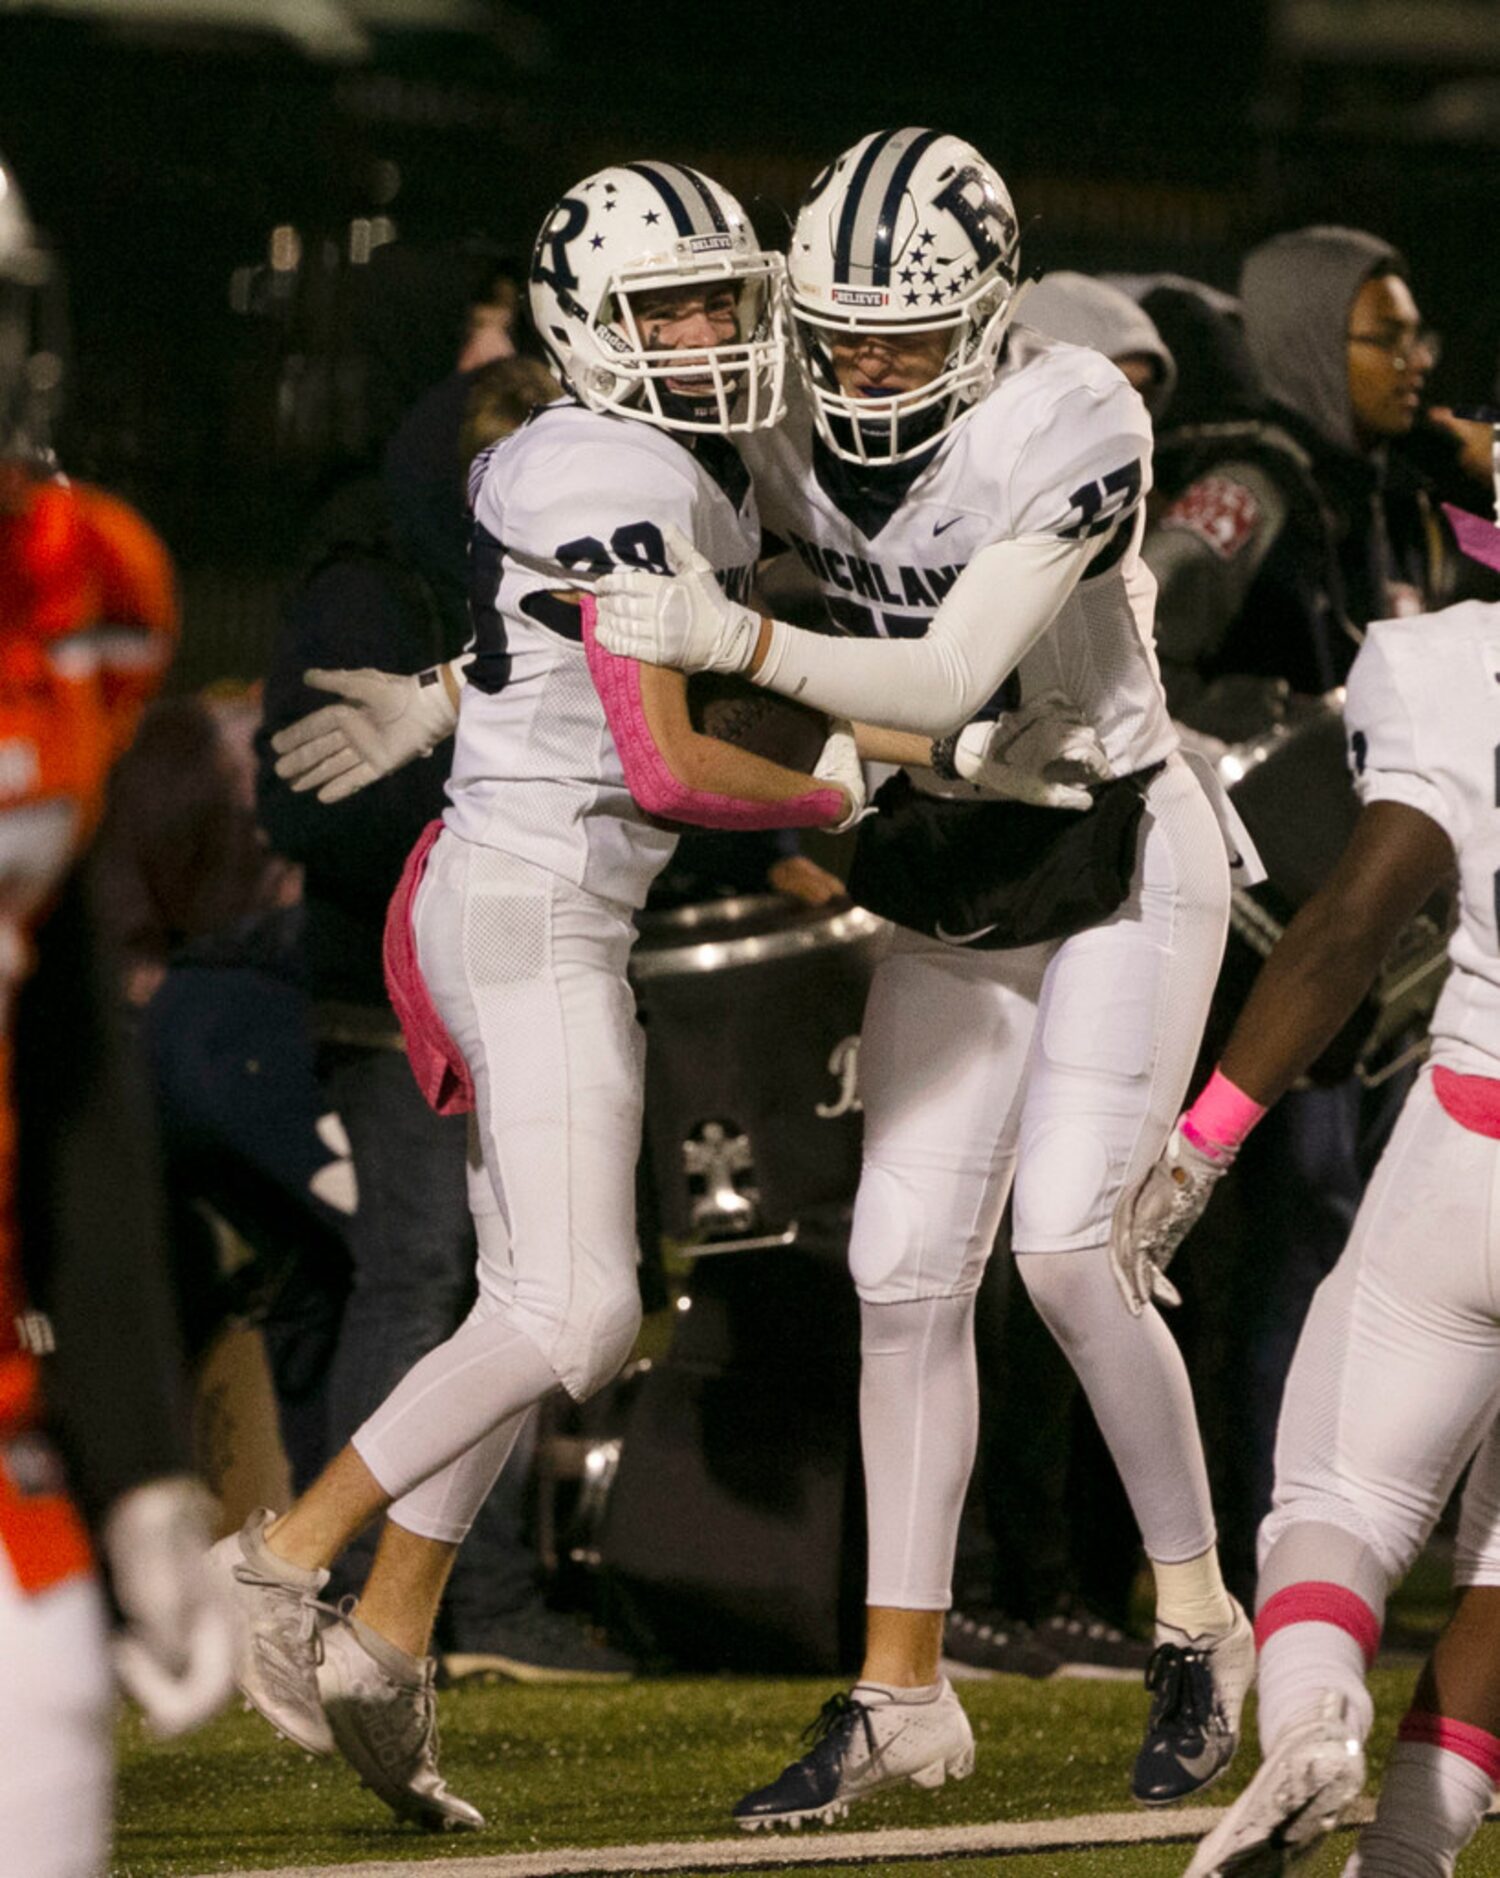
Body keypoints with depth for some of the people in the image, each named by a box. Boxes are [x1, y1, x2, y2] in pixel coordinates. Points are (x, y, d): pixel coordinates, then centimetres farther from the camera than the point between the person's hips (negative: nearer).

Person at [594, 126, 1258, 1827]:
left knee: (1069, 1247, -16)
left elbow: (949, 680, -30)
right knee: (906, 1272, 0)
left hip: (1117, 868, -6)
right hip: (951, 893, 6)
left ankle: (1195, 1624, 3)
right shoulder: (798, 448, -6)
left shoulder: (1071, 432, -24)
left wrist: (735, 643, -42)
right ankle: (899, 1693, 6)